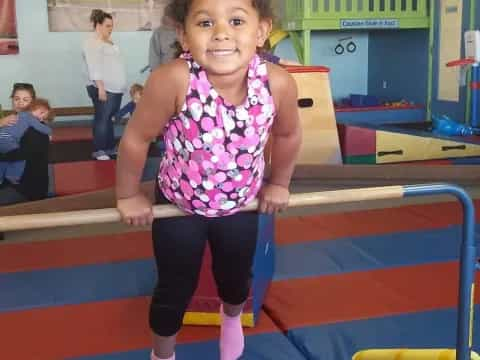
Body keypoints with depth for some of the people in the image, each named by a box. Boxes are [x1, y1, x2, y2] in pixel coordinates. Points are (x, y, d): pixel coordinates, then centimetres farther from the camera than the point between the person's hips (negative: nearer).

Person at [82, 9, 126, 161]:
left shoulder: (108, 41, 18)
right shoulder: (92, 43, -11)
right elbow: (94, 67, -19)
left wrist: (120, 86, 21)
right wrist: (100, 87, -25)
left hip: (115, 88, 9)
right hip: (103, 88, -9)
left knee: (109, 118, 13)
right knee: (102, 119, -5)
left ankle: (110, 148, 19)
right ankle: (98, 151, 0)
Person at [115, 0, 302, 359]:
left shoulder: (278, 83, -29)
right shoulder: (174, 80, -37)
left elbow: (288, 134, -7)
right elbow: (136, 139, -21)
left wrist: (278, 183, 7)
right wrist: (129, 195, -8)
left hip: (240, 204, 3)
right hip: (178, 203, -2)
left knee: (235, 279, 25)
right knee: (175, 288, 14)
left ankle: (232, 317, 63)